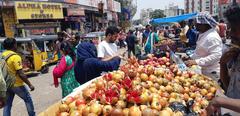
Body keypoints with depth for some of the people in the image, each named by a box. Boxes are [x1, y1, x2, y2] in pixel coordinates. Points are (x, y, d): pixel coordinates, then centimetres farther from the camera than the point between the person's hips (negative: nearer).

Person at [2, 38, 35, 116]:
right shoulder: (15, 57, -21)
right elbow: (21, 74, -24)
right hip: (17, 84, -7)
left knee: (7, 104, 14)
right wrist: (30, 85, -17)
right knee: (28, 99, 13)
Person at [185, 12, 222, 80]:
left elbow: (216, 56, -29)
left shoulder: (212, 37, -21)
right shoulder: (202, 34, 11)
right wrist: (191, 58, 11)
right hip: (203, 71, 9)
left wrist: (196, 62, -34)